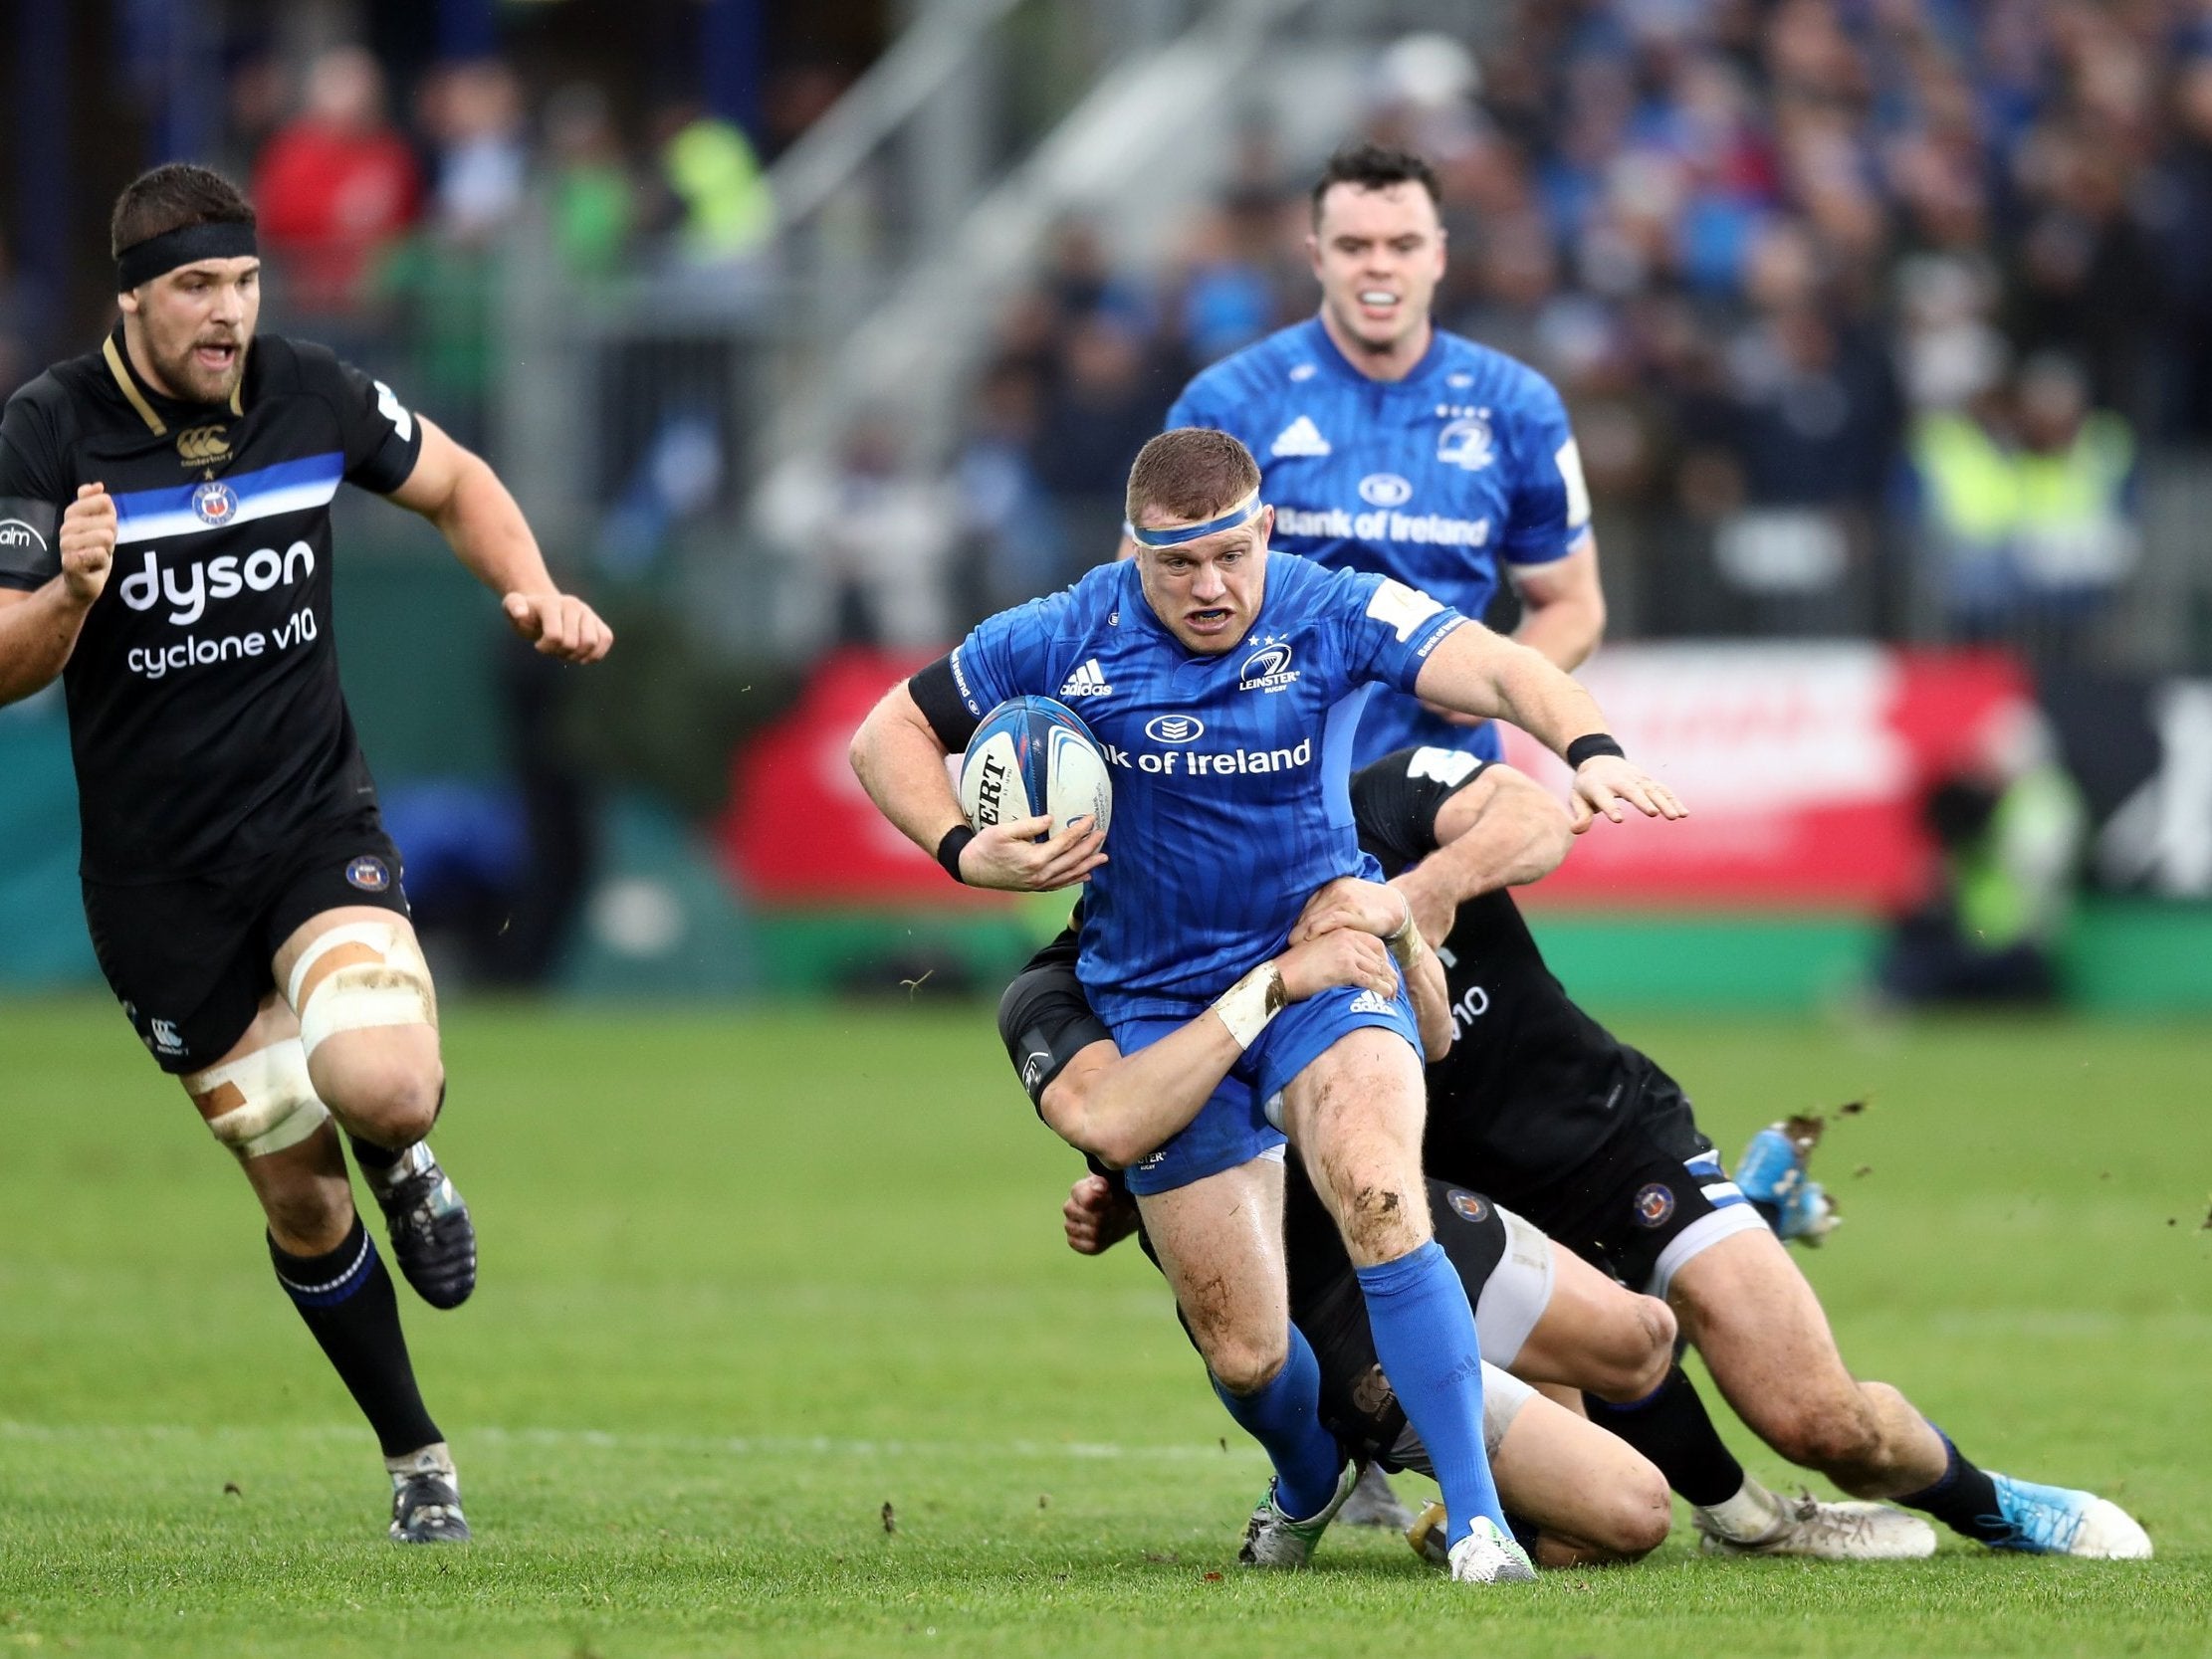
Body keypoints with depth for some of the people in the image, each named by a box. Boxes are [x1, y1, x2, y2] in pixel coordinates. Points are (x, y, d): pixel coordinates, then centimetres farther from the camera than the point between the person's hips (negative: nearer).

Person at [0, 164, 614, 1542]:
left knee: (383, 1085, -27)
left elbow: (456, 483, 15)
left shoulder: (312, 396, -4)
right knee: (299, 1195, 4)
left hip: (319, 826, 1)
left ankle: (406, 1161, 11)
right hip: (159, 883, -1)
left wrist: (535, 592, -3)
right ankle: (415, 1456, 24)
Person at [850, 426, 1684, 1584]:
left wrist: (1589, 748, -47)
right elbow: (890, 735, 1)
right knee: (1242, 1350, 2)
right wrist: (966, 852, -16)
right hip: (1156, 1003, 1)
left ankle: (1477, 1517, -27)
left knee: (1378, 1204, -31)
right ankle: (1310, 1482, 39)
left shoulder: (1332, 616, -11)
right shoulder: (1068, 640, -9)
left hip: (1323, 957, -1)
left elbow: (1491, 667, -27)